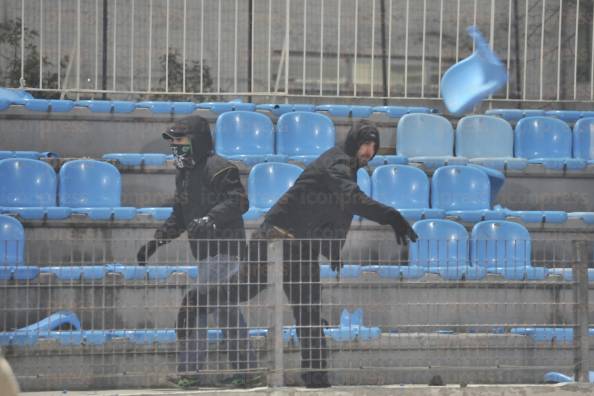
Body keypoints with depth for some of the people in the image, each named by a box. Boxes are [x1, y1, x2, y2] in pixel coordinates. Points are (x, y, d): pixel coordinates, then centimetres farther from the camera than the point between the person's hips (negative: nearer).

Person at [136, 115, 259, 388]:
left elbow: (239, 201, -22)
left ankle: (189, 371, -11)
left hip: (224, 250, -10)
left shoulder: (219, 169, -11)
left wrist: (210, 219, -33)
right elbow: (179, 217, 25)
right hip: (207, 253, 10)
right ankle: (246, 368, 15)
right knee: (226, 311, 10)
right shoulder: (184, 175, 19)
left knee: (194, 306, -14)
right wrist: (155, 242, 17)